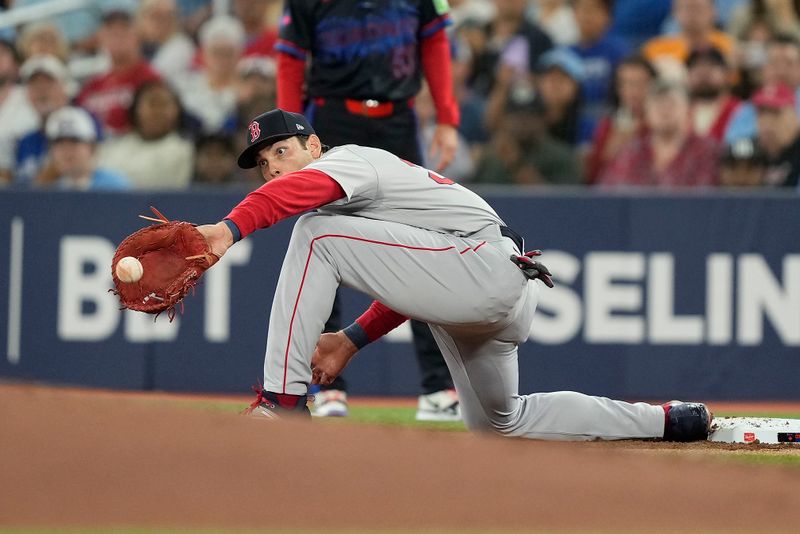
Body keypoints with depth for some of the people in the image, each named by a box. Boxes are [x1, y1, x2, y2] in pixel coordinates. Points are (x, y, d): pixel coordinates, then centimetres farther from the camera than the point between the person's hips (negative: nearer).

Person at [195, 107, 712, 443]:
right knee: (500, 422, 26)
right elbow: (410, 284, 29)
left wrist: (231, 229, -45)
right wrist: (351, 341, 17)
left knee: (316, 234, -16)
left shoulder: (349, 159, -3)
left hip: (485, 260, -11)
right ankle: (675, 421, 31)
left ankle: (283, 399, -18)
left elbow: (300, 188, -29)